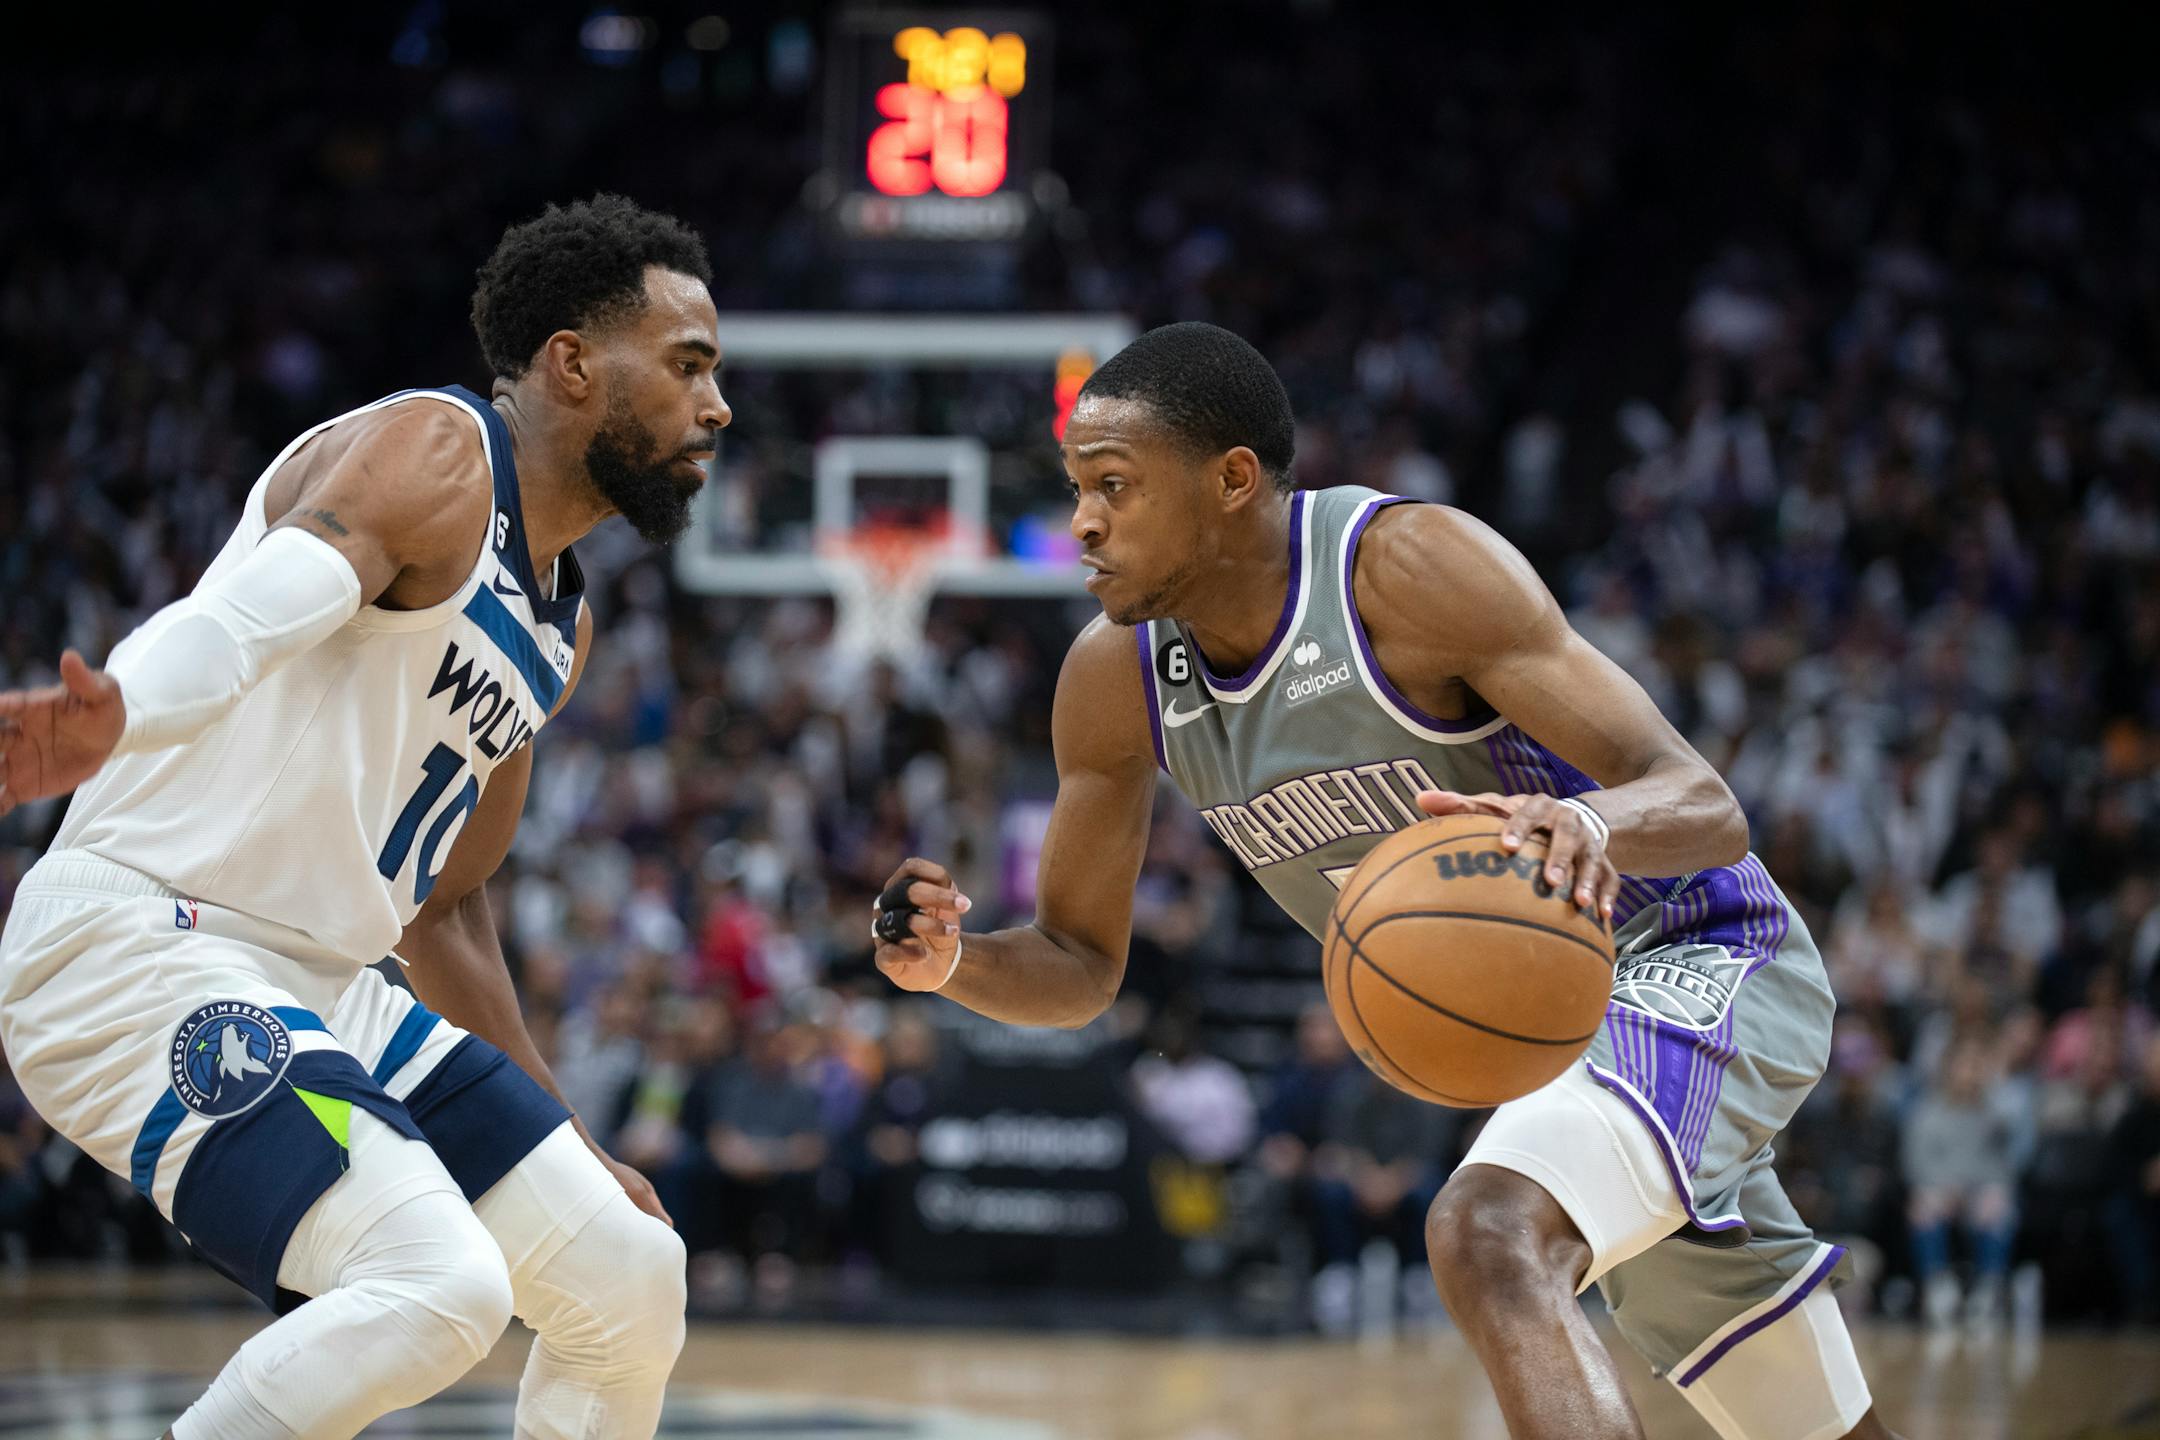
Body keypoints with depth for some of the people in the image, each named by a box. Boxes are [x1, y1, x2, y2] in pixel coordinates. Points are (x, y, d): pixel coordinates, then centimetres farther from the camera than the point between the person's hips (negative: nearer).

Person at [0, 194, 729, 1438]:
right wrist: (109, 721, -53)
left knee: (630, 1276, 6)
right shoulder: (432, 458, -10)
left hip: (317, 984, 10)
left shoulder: (562, 623, 19)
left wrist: (566, 1143, 29)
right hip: (139, 950, -10)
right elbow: (246, 616, -31)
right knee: (438, 1285, -27)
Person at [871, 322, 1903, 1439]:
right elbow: (1079, 964, 5)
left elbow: (1706, 808, -29)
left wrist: (1590, 822, -52)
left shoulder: (1405, 565, -26)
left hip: (1696, 963, -8)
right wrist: (948, 963, -18)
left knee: (1487, 1240, -36)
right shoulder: (1114, 678, -6)